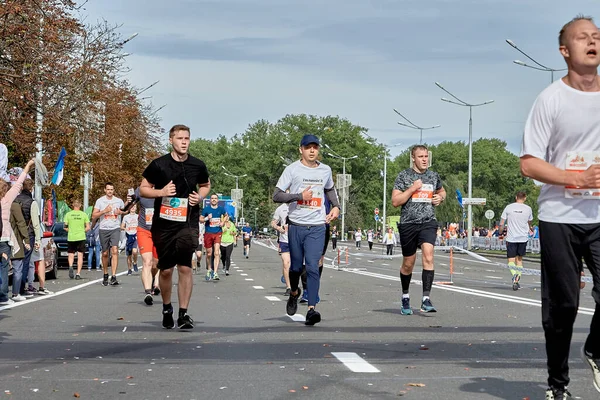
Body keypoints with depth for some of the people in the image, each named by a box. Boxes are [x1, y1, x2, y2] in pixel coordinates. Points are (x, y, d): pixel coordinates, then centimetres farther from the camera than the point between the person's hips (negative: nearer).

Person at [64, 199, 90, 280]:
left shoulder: (68, 214, 0)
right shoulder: (84, 214, -1)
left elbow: (65, 227, -2)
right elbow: (88, 228, -2)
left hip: (71, 238, 1)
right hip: (81, 237, 0)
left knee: (71, 254, 13)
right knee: (80, 256, 3)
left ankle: (70, 266, -15)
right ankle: (78, 273, -2)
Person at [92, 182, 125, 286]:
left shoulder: (119, 201, 7)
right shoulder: (100, 201, 3)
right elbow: (93, 216, 0)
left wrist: (120, 212, -1)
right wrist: (104, 211, -14)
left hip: (115, 228, -1)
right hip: (104, 229, 1)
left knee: (114, 251, -16)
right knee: (105, 253, 9)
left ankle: (113, 277, -21)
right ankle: (105, 274, 29)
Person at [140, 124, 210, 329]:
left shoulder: (198, 165, 2)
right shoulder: (158, 164, -4)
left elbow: (205, 184, 21)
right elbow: (143, 189, 4)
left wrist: (200, 196, -1)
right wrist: (161, 192, -15)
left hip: (188, 223, 0)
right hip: (163, 224, 0)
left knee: (185, 267, -8)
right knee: (166, 270, 7)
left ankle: (183, 314, -3)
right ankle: (167, 310, 28)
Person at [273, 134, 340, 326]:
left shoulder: (325, 170, 8)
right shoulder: (292, 169, -4)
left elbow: (330, 189, 28)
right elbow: (276, 196, -7)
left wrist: (336, 206, 11)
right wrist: (300, 196, -16)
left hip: (317, 227, 1)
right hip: (296, 225, -1)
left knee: (312, 267, -11)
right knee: (296, 266, 11)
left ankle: (311, 309, -14)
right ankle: (294, 293, 41)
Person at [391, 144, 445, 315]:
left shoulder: (434, 176, 10)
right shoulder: (404, 176, -1)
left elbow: (442, 191, 30)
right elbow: (395, 201, -7)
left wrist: (440, 198, 7)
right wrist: (413, 188, -15)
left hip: (428, 222, 1)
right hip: (408, 224, -1)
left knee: (428, 257, -19)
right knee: (408, 263, 9)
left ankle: (426, 299, -21)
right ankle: (405, 298, 31)